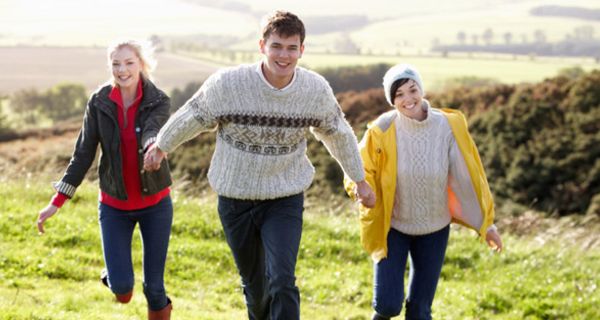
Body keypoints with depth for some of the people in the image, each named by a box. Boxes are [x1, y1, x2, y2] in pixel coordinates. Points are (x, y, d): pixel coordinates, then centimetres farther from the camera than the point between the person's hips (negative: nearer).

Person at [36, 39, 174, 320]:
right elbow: (83, 154, -4)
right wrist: (57, 202, -7)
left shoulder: (158, 101, -11)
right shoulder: (99, 103, -7)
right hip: (114, 205, 1)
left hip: (155, 203, -1)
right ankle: (114, 274, 33)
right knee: (122, 290, -4)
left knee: (154, 286, 2)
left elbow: (152, 133, -32)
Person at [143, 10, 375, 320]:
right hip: (235, 200, 0)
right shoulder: (227, 83, -20)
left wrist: (360, 180, 17)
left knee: (282, 282, -17)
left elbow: (338, 134, 7)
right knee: (254, 284, 15)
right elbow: (191, 117, -1)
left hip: (285, 201, 0)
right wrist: (161, 146, 15)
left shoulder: (316, 89, -13)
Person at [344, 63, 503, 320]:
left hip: (434, 229, 1)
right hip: (392, 227, -1)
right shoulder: (383, 129, -18)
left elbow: (468, 175, -6)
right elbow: (360, 170, -5)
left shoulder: (449, 127, -15)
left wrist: (486, 223, 0)